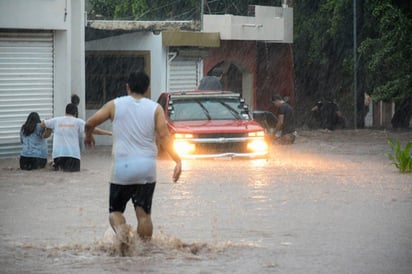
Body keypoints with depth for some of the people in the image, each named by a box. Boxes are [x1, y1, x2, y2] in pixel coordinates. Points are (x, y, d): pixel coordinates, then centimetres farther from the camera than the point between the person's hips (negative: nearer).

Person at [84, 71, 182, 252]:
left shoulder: (115, 105, 4)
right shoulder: (155, 108, 3)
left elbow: (90, 123, 3)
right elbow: (163, 137, -7)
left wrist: (88, 136, 25)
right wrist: (178, 161, -5)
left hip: (122, 167, 0)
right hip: (147, 167, 0)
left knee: (115, 210, 10)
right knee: (143, 213, 7)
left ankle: (120, 226, -22)